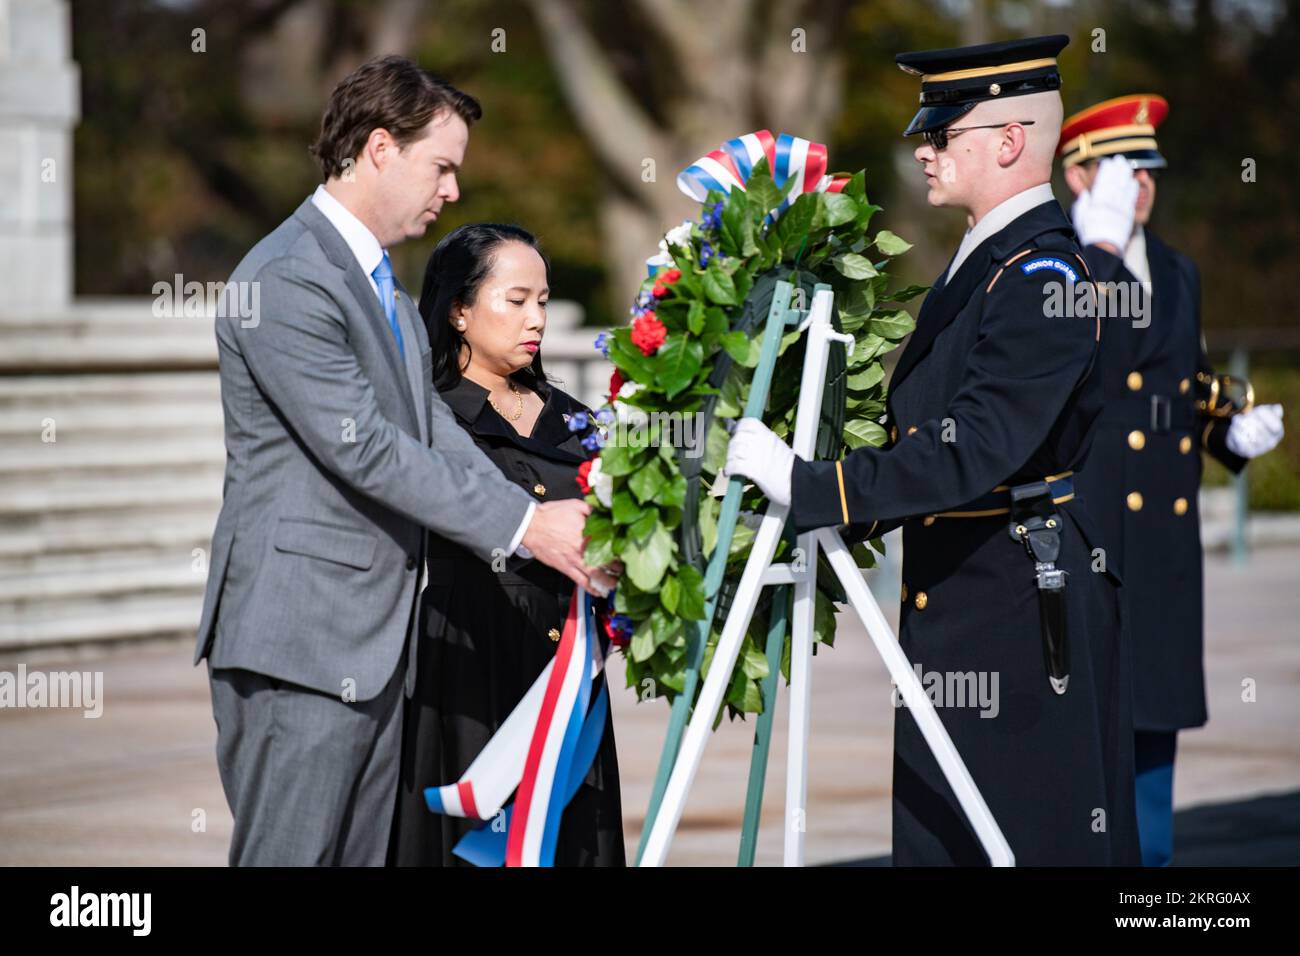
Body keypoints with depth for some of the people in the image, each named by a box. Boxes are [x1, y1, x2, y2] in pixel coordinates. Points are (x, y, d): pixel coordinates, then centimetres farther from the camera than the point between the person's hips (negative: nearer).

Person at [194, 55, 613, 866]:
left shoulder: (384, 284, 18)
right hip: (300, 643, -10)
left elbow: (434, 432, 12)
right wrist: (524, 525, -19)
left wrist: (551, 524, -2)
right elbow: (364, 450, -20)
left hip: (375, 642, 10)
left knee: (364, 852, 9)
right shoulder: (287, 280, -15)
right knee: (289, 855, -8)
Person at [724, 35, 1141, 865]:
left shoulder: (1044, 274, -17)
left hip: (1025, 606, -10)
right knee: (939, 831, 11)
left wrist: (812, 487, -28)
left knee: (1034, 837, -3)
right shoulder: (981, 263, 15)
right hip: (952, 605, 10)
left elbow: (978, 448, -27)